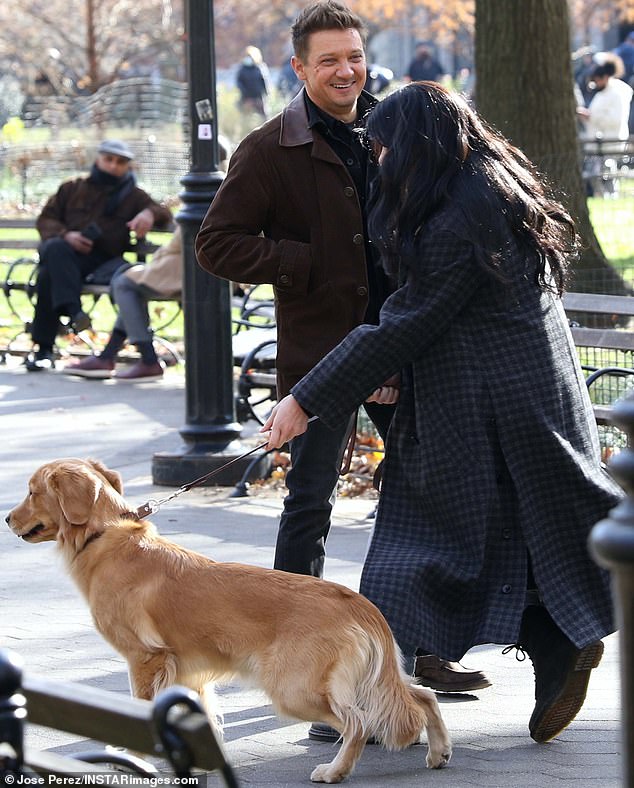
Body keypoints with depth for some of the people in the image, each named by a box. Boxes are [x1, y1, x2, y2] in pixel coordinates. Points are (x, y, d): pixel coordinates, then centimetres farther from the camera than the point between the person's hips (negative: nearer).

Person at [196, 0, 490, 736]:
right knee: (310, 502, -1)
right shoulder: (271, 150, -8)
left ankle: (424, 649, 24)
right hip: (319, 350, -6)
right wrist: (308, 265, -18)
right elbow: (216, 243, -12)